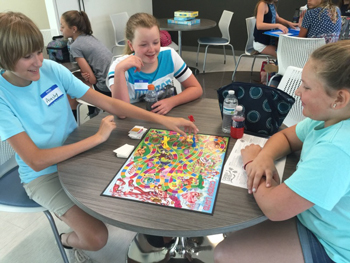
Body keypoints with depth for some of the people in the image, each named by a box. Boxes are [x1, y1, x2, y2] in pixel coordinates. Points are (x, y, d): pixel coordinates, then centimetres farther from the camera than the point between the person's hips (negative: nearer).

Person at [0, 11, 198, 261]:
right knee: (96, 238, -16)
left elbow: (109, 103, -13)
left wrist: (162, 119, -21)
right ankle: (69, 239, 20)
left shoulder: (52, 69, -11)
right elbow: (36, 161, -27)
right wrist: (96, 138, -25)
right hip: (43, 174, -4)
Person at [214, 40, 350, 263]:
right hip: (314, 217, 8)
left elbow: (273, 207, -35)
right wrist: (265, 156, -17)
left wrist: (251, 161, -16)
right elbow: (285, 136, 7)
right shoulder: (330, 117, -7)